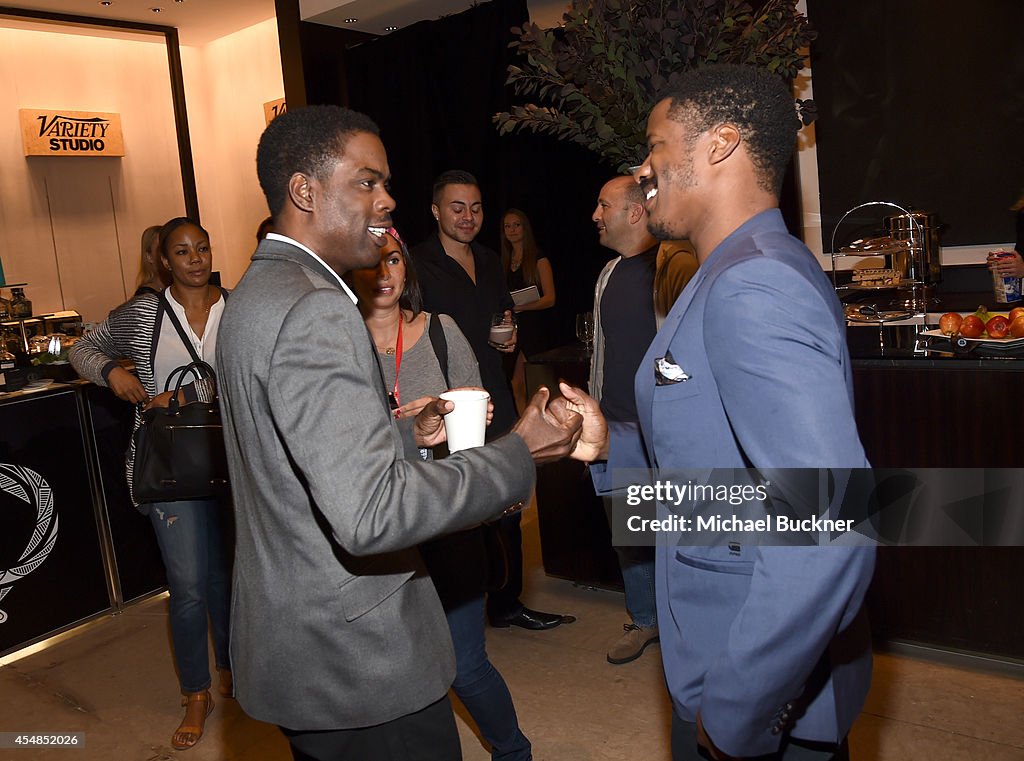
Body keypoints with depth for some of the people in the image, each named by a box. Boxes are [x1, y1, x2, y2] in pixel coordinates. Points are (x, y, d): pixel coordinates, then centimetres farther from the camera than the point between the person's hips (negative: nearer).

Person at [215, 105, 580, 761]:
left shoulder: (257, 295, 10)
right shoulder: (314, 312, -24)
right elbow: (371, 512, -31)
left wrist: (408, 434, 8)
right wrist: (519, 454, -22)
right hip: (357, 665, -10)